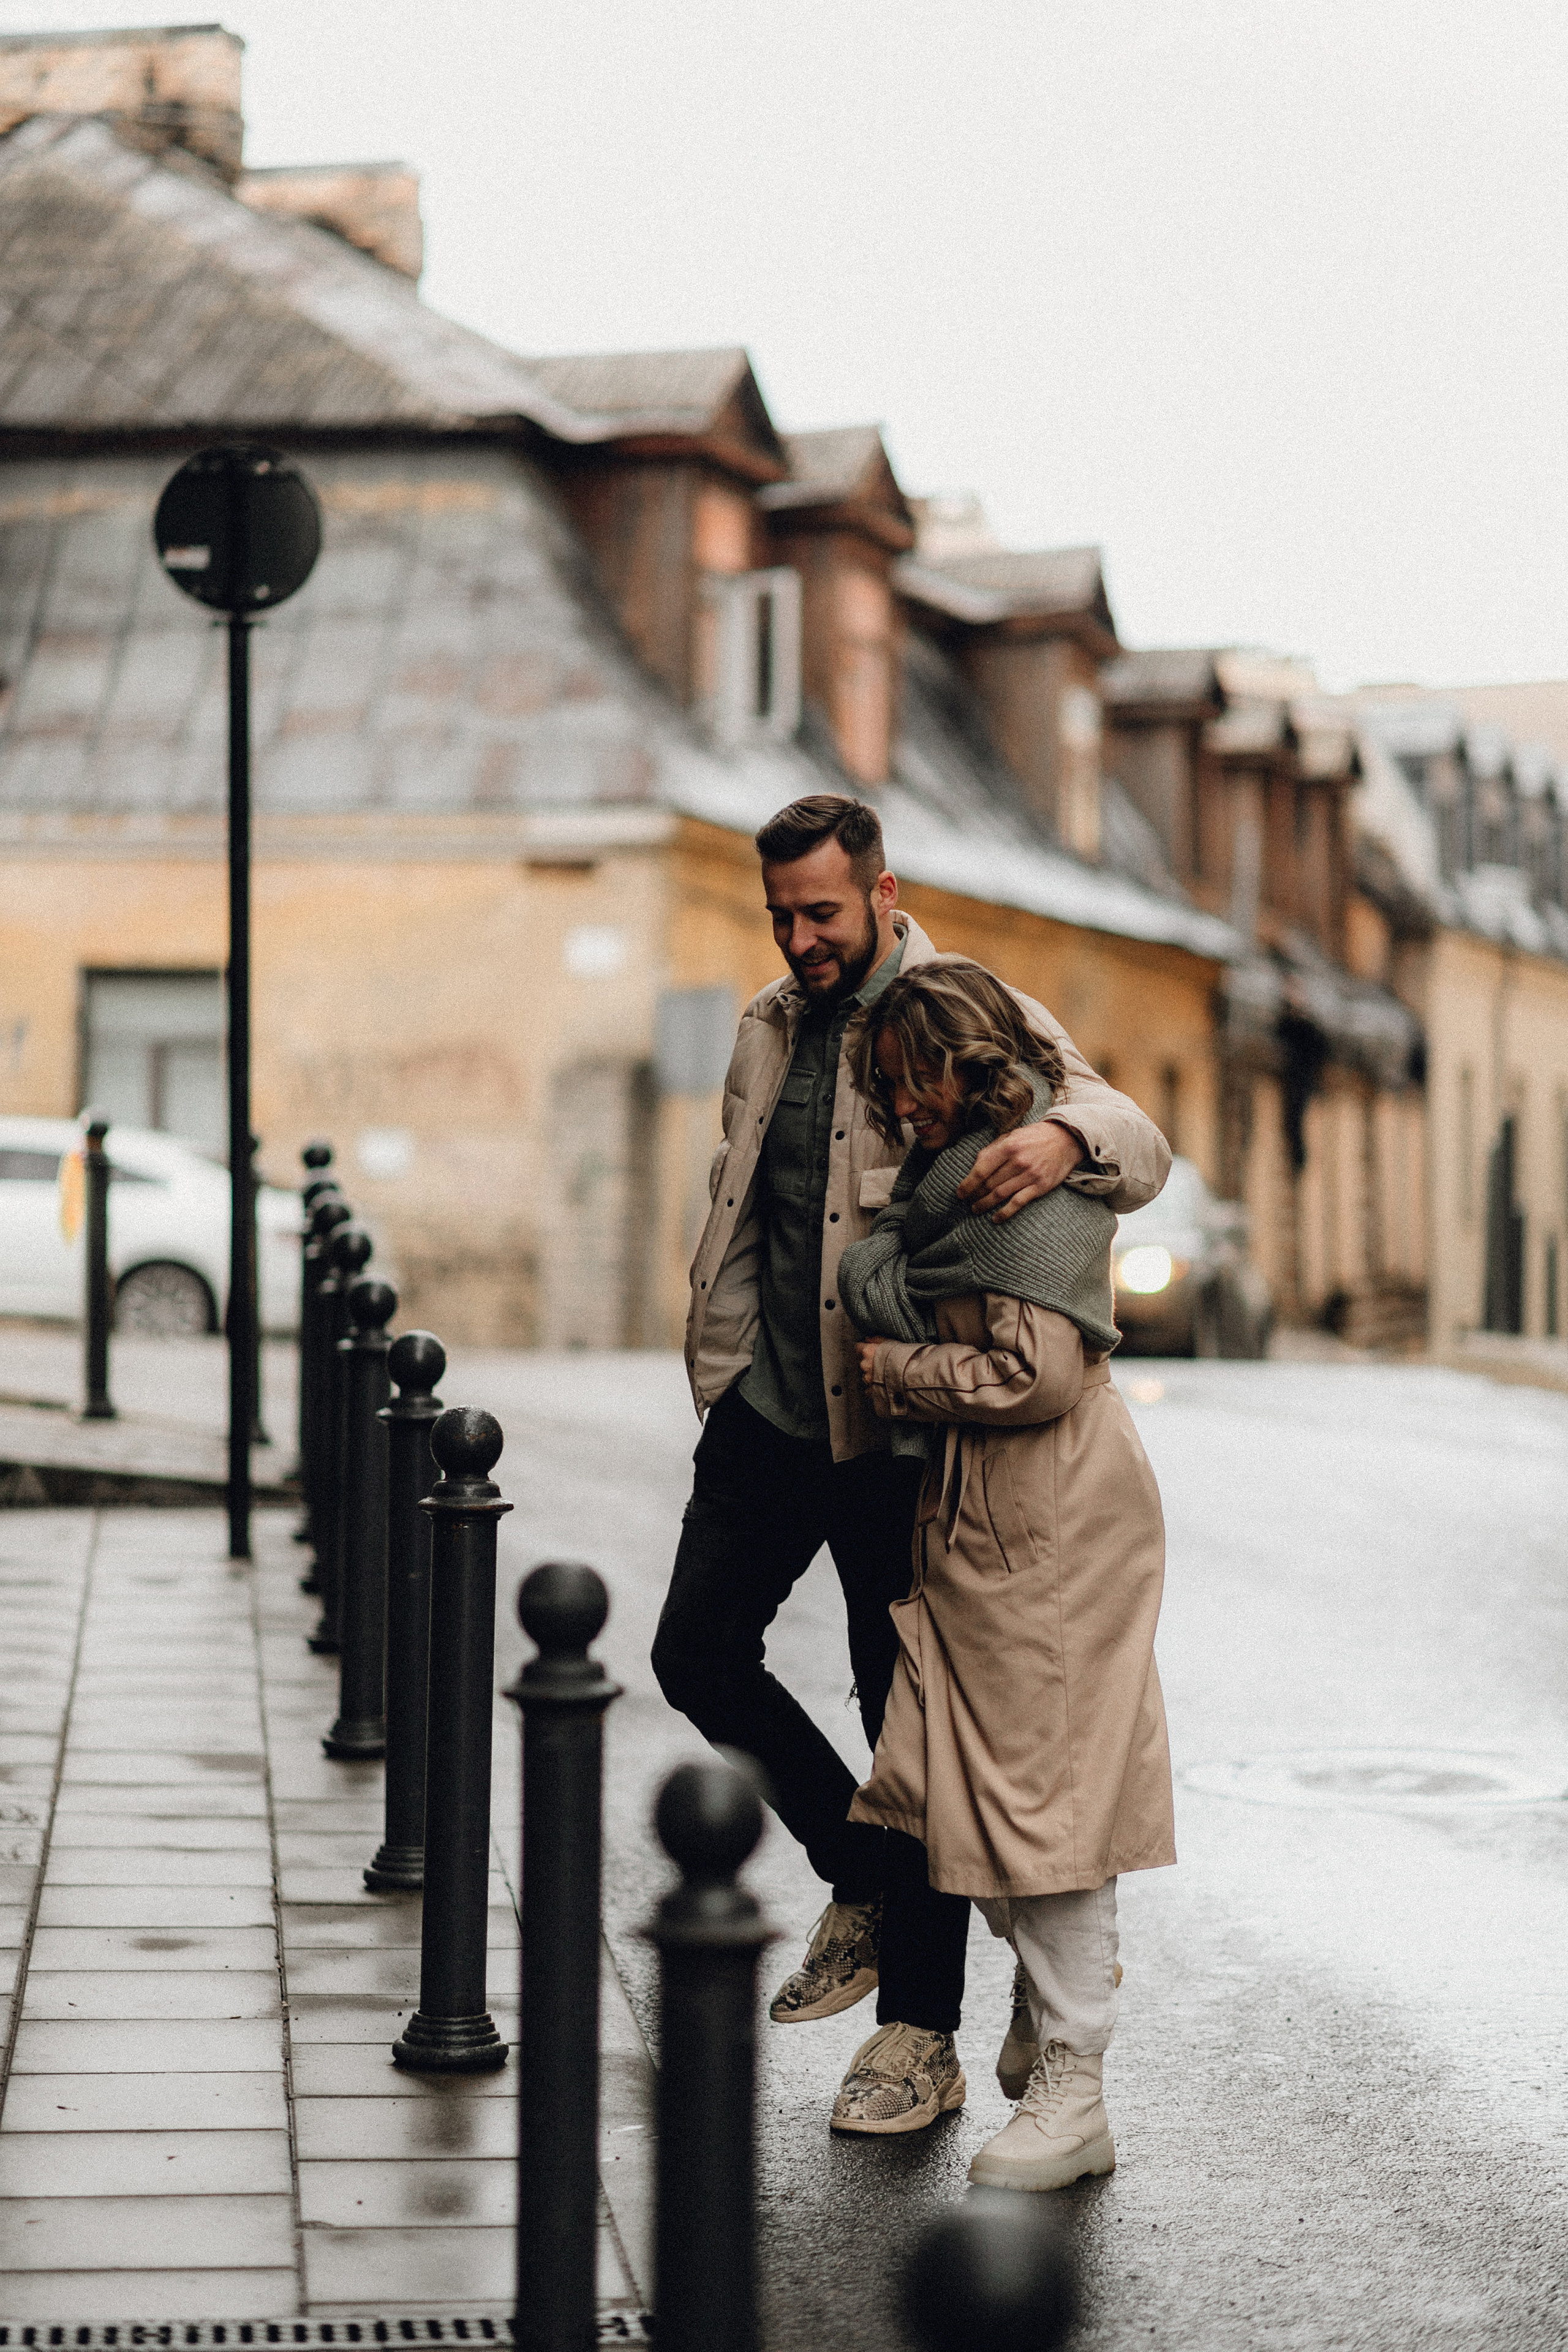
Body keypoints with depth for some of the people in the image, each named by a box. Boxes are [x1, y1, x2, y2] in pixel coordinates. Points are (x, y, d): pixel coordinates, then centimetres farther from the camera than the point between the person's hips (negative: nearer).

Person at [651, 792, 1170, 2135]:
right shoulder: (768, 1030, 11)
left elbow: (1141, 1145, -20)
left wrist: (1067, 1137, -43)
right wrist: (721, 1373, 16)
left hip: (896, 1430, -6)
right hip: (768, 1412, 6)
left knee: (909, 1712, 0)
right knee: (699, 1650, 4)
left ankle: (923, 2037, 10)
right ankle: (864, 1882, 25)